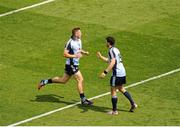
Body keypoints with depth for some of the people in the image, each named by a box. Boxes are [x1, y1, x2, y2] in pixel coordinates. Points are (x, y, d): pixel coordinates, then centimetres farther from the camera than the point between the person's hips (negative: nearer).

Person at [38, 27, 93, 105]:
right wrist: (75, 56, -27)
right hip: (71, 64, -9)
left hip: (75, 64, 9)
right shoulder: (70, 42, -20)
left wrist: (84, 52, 6)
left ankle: (45, 82, 30)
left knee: (63, 80, 18)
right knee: (80, 80, -9)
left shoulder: (79, 40, 8)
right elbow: (65, 54, -20)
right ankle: (83, 100, -3)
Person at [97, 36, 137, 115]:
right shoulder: (116, 49, 17)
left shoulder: (111, 50, -12)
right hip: (122, 72, 9)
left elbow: (113, 62, -26)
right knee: (121, 89, 23)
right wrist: (100, 57, 38)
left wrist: (105, 72, -30)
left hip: (117, 74, -9)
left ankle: (114, 110, 2)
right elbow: (109, 60, 31)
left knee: (113, 91, -1)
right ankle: (133, 104, 21)